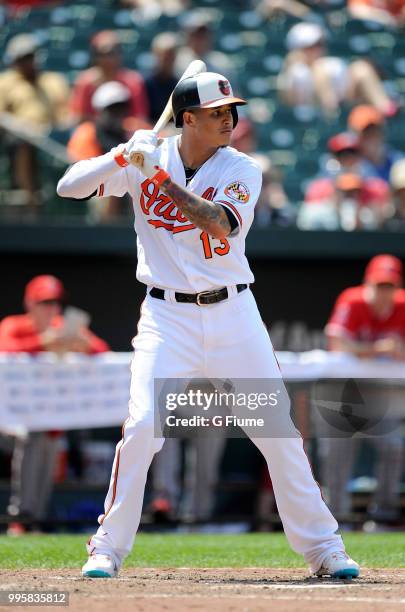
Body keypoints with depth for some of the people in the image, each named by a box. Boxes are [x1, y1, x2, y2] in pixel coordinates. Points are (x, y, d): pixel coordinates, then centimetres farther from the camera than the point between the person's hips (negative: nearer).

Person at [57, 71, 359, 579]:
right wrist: (123, 158, -18)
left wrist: (160, 177, -24)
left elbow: (221, 224, -21)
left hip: (234, 313, 1)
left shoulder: (242, 170, -2)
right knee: (142, 424, -16)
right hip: (168, 315, -1)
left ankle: (322, 548, 13)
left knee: (280, 431, 1)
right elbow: (68, 187, -2)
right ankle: (107, 548, -3)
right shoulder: (144, 159, 0)